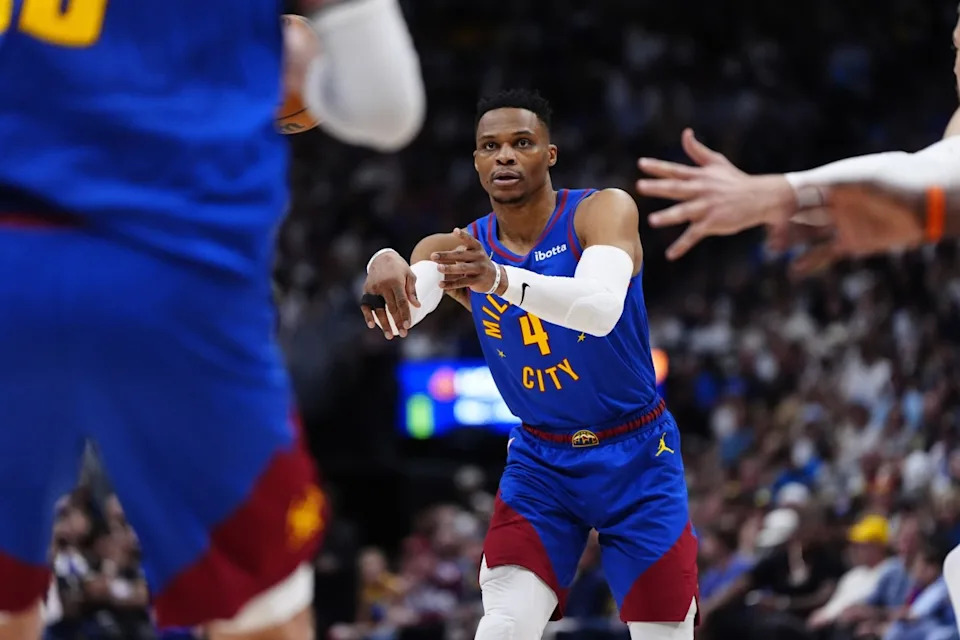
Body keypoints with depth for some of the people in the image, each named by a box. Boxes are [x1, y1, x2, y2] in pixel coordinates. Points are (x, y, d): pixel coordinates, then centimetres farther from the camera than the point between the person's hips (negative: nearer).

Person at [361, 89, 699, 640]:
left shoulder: (603, 211, -16)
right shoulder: (455, 248, -5)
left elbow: (601, 308, -36)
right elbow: (400, 314, -26)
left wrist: (499, 279, -52)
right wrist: (384, 266, -50)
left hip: (636, 456, -2)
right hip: (540, 460, 2)